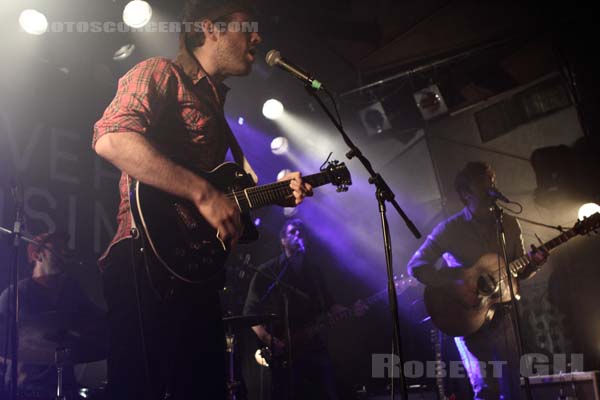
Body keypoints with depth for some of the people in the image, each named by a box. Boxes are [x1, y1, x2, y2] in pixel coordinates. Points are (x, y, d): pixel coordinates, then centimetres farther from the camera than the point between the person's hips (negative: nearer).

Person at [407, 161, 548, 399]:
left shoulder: (509, 224, 3)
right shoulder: (451, 229, -11)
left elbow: (519, 272, 12)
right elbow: (416, 267, -14)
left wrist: (532, 264, -10)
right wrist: (460, 284, -21)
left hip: (500, 315, 5)